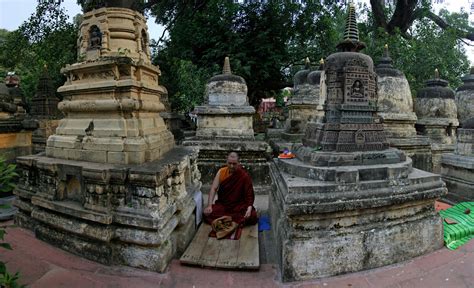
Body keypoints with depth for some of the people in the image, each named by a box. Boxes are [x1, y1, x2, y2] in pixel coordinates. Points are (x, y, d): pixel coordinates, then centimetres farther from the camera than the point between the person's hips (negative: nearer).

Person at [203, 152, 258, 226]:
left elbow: (249, 194, -12)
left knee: (252, 216, -29)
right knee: (207, 213, -24)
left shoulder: (244, 176, -11)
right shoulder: (221, 172, -3)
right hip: (222, 205, 2)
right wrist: (209, 205, -17)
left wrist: (249, 208, -30)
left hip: (239, 206, -2)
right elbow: (214, 188, -5)